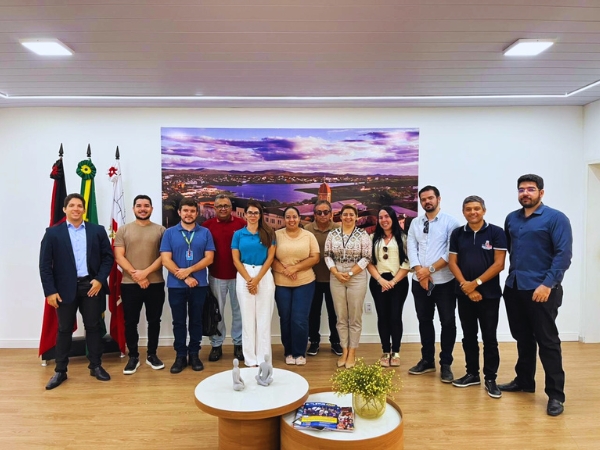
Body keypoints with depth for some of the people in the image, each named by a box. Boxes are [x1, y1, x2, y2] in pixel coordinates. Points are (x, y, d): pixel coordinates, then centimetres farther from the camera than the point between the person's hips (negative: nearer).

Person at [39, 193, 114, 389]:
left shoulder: (97, 231, 4)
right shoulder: (53, 233, 0)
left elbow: (108, 257, 4)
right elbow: (45, 264, -2)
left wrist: (100, 279, -8)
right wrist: (50, 291, -8)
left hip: (91, 285, 1)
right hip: (65, 288, -1)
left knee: (94, 327, 8)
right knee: (64, 329, 8)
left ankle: (96, 366, 21)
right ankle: (60, 370, 21)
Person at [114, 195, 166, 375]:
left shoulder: (160, 230, 4)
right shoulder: (123, 230, 5)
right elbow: (119, 256, -2)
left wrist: (146, 272, -14)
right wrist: (135, 275, -13)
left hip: (155, 284, 0)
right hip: (129, 284, 0)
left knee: (154, 321, 9)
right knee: (130, 322, 7)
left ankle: (152, 354, 24)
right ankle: (133, 356, 21)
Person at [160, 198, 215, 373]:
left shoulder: (205, 233, 3)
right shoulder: (169, 233, 1)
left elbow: (209, 258, -3)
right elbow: (166, 260, -6)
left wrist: (188, 270, -14)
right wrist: (185, 278, -13)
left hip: (199, 285, 1)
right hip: (176, 285, 0)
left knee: (196, 320, 10)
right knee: (179, 322, 8)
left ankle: (194, 354, 22)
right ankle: (180, 355, 20)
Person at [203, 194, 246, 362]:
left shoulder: (242, 224, -3)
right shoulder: (207, 225, 0)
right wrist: (205, 267, -4)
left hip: (238, 275, 0)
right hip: (216, 276, 1)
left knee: (238, 310, 10)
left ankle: (238, 344, 24)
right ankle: (216, 345, 24)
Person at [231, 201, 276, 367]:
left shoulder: (268, 233, 4)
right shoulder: (238, 234, 5)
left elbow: (270, 257, -1)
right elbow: (236, 260, 1)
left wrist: (257, 279, -10)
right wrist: (249, 279, -9)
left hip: (264, 276, 0)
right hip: (244, 276, 0)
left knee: (264, 317, 2)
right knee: (247, 317, 4)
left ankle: (264, 359, 12)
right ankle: (250, 358, 14)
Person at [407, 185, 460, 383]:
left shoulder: (450, 222, -3)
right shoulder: (415, 223, 9)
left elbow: (452, 252, -11)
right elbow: (411, 248, 2)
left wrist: (430, 269, -15)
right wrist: (419, 271, -13)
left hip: (444, 281, -4)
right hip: (419, 281, 4)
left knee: (448, 322, 4)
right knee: (424, 320, 13)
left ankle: (446, 364, 19)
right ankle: (427, 360, 27)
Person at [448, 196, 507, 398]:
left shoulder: (496, 232, -5)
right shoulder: (457, 234, 5)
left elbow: (499, 264, -10)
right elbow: (452, 262, 2)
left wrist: (476, 283, -13)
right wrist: (465, 286, -10)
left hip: (489, 294, -3)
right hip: (464, 294, 3)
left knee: (489, 338, 4)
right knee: (468, 337, 12)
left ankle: (490, 378, 16)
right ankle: (472, 374, 25)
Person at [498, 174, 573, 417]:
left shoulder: (556, 218, -6)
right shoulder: (511, 219, 11)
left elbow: (563, 254, -13)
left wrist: (548, 284, -20)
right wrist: (510, 277, 11)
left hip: (541, 290, -6)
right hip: (514, 288, 6)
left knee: (547, 341, 1)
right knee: (522, 338, 16)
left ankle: (556, 394, 10)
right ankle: (524, 381, 30)